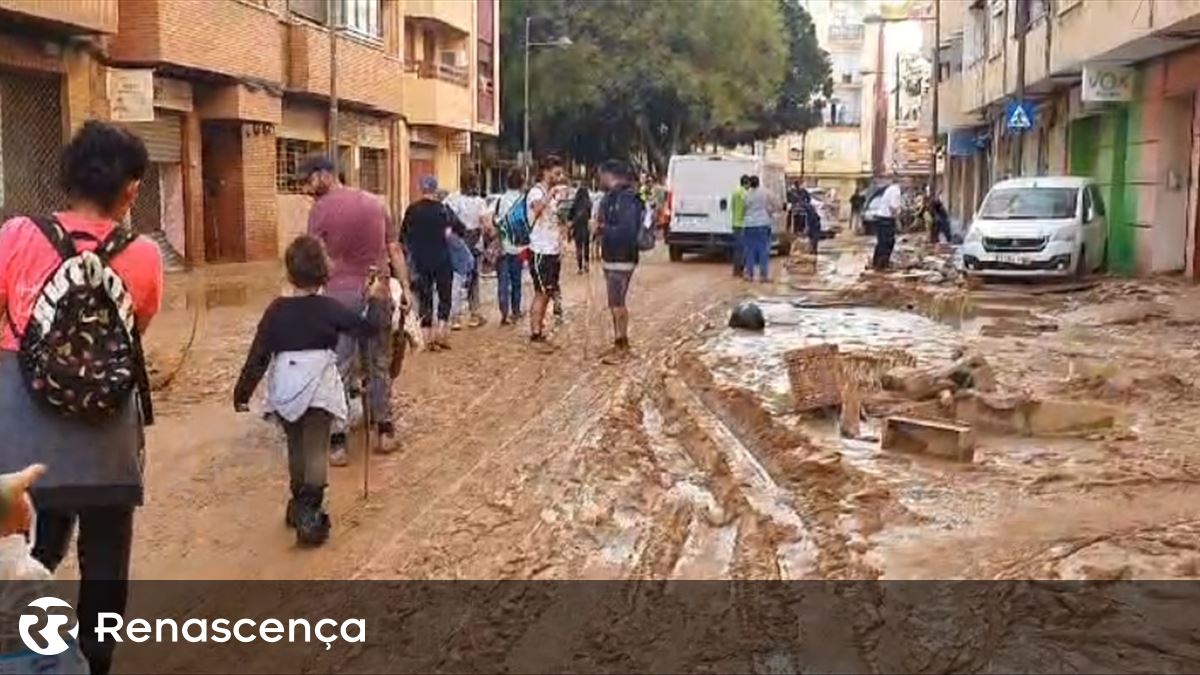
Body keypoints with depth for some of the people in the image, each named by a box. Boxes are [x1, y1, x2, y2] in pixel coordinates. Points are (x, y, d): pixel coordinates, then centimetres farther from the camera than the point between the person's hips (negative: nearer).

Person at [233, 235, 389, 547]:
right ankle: (309, 514, -10)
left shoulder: (277, 310, 1)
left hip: (284, 387, 3)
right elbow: (369, 327, 4)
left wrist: (243, 391, 9)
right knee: (316, 449, -1)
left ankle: (298, 506, 31)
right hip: (318, 386, -3)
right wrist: (379, 300, 21)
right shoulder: (330, 308, -3)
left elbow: (258, 354, 2)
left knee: (296, 447, 19)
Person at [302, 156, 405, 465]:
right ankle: (384, 430, 20)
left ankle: (337, 442, 3)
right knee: (379, 364, 15)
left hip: (341, 293, -4)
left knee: (340, 368, 1)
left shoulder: (320, 209, -5)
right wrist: (405, 287, 14)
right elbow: (394, 249, 11)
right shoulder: (375, 202, 12)